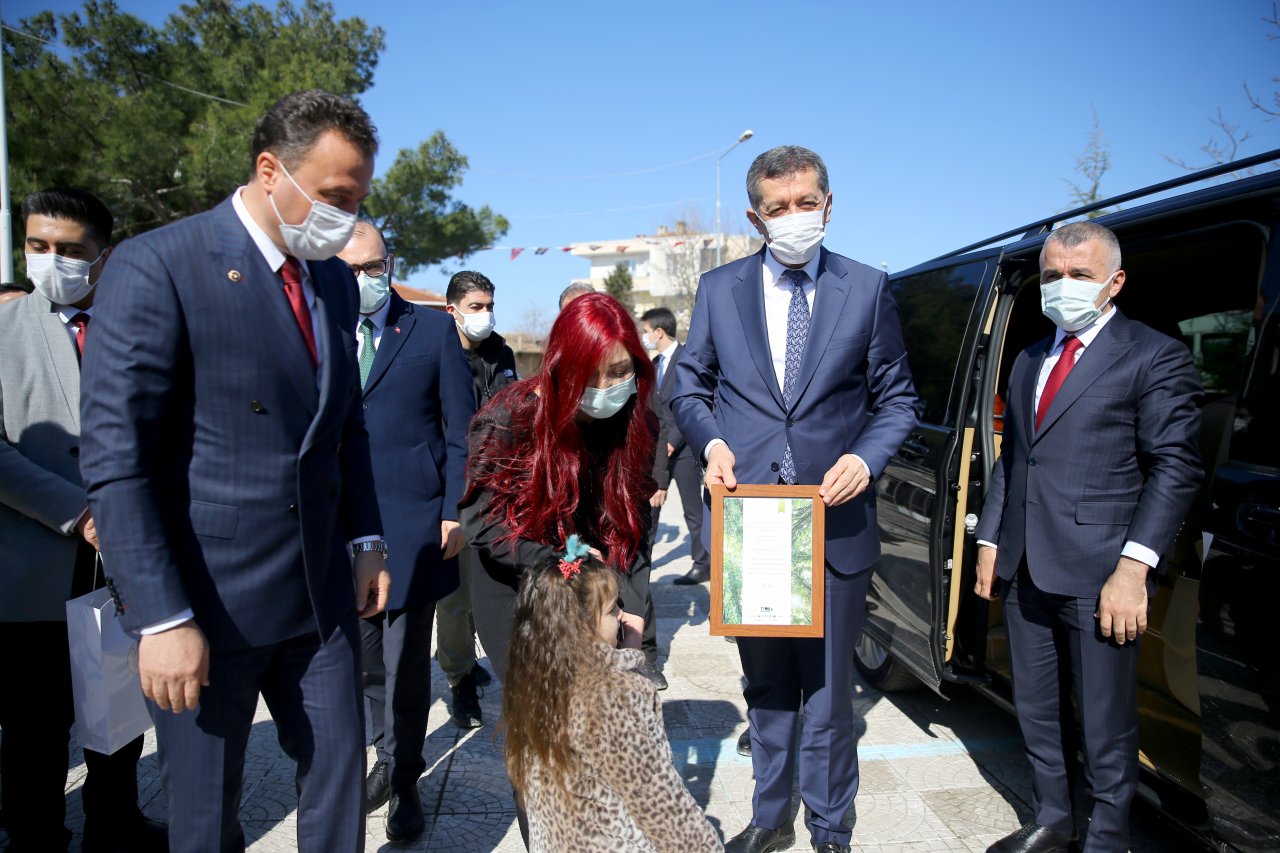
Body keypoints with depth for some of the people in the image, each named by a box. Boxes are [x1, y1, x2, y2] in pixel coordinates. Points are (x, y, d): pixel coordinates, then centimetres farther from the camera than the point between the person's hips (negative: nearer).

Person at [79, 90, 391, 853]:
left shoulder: (335, 281, 8)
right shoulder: (157, 267, -13)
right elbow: (115, 458, -16)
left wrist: (366, 540, 8)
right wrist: (162, 617, -18)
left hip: (321, 591, 6)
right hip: (207, 599, -5)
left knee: (340, 781, 15)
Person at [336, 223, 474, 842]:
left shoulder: (432, 329, 2)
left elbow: (461, 429, 1)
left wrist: (455, 512, -5)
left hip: (412, 522, -2)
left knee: (406, 661, 5)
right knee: (364, 656, 12)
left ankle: (404, 780, 22)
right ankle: (388, 757, 33)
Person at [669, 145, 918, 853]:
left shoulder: (868, 289, 2)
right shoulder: (719, 288, 6)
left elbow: (896, 398, 6)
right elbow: (688, 386, 11)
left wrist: (866, 458, -11)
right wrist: (711, 443, -8)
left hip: (835, 521, -1)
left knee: (828, 686, 10)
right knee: (764, 683, 17)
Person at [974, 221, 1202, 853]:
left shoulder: (1154, 357, -3)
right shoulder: (1029, 361, 17)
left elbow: (1175, 468, -9)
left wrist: (1134, 565, -17)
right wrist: (990, 541, 13)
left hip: (1096, 575, -6)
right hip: (1025, 570, 7)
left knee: (1106, 725, 6)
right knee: (1036, 711, 18)